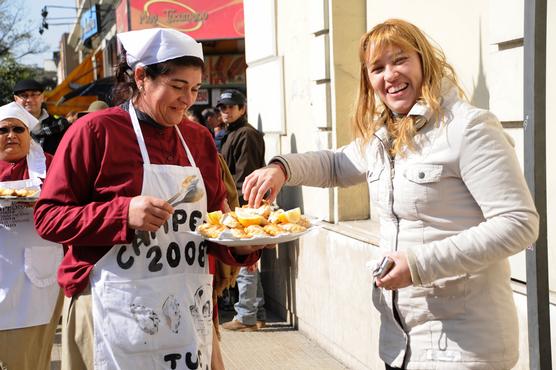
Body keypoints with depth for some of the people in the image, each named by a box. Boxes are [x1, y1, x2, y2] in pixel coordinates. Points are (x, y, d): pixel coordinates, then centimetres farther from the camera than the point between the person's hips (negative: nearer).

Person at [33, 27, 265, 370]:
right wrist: (124, 214, -21)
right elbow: (48, 217, -8)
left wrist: (240, 244, -6)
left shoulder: (200, 138, 10)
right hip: (118, 311, -5)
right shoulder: (94, 130, -7)